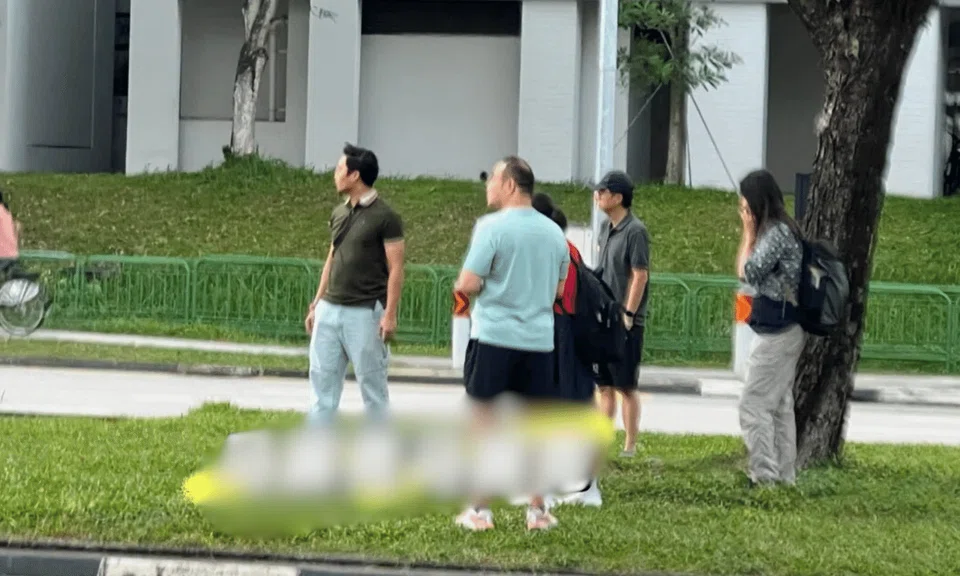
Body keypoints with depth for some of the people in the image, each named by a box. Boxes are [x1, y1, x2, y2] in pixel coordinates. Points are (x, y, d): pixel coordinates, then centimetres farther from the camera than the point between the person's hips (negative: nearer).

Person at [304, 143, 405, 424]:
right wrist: (316, 304, 16)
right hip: (329, 309, 7)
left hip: (364, 312, -7)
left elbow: (396, 269, -10)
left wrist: (390, 315, -16)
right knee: (322, 377, 7)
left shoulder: (384, 216, -9)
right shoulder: (339, 213, 12)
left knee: (372, 381, 1)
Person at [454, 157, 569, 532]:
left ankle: (480, 510, 6)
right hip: (539, 340, 5)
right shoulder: (554, 232, 9)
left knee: (484, 423, 4)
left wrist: (460, 286, 8)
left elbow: (469, 284, -13)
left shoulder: (492, 227, -10)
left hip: (494, 336, -5)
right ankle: (537, 510, 14)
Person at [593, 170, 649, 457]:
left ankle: (630, 445, 4)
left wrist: (627, 315, -18)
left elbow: (640, 275, -16)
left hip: (625, 323, -8)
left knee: (626, 386, -2)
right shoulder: (607, 229, 12)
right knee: (604, 385, 11)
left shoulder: (635, 231, -13)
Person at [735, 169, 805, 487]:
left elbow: (747, 273, -17)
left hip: (776, 333, -10)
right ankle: (785, 475, 17)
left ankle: (765, 476, -5)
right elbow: (746, 271, 17)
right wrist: (751, 233, 9)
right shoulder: (781, 229, 13)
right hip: (785, 330, 10)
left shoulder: (775, 233, -18)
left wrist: (748, 233, -10)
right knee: (780, 405, 13)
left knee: (754, 406, -6)